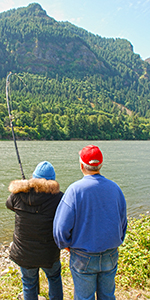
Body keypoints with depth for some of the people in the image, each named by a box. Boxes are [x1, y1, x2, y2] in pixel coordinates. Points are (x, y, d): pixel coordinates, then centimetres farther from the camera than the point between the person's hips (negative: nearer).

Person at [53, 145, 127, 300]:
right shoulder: (115, 188, -5)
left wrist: (66, 245, 1)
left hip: (84, 258, -4)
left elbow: (61, 227, -19)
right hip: (111, 256, 4)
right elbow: (122, 224, 5)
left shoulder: (75, 189, -19)